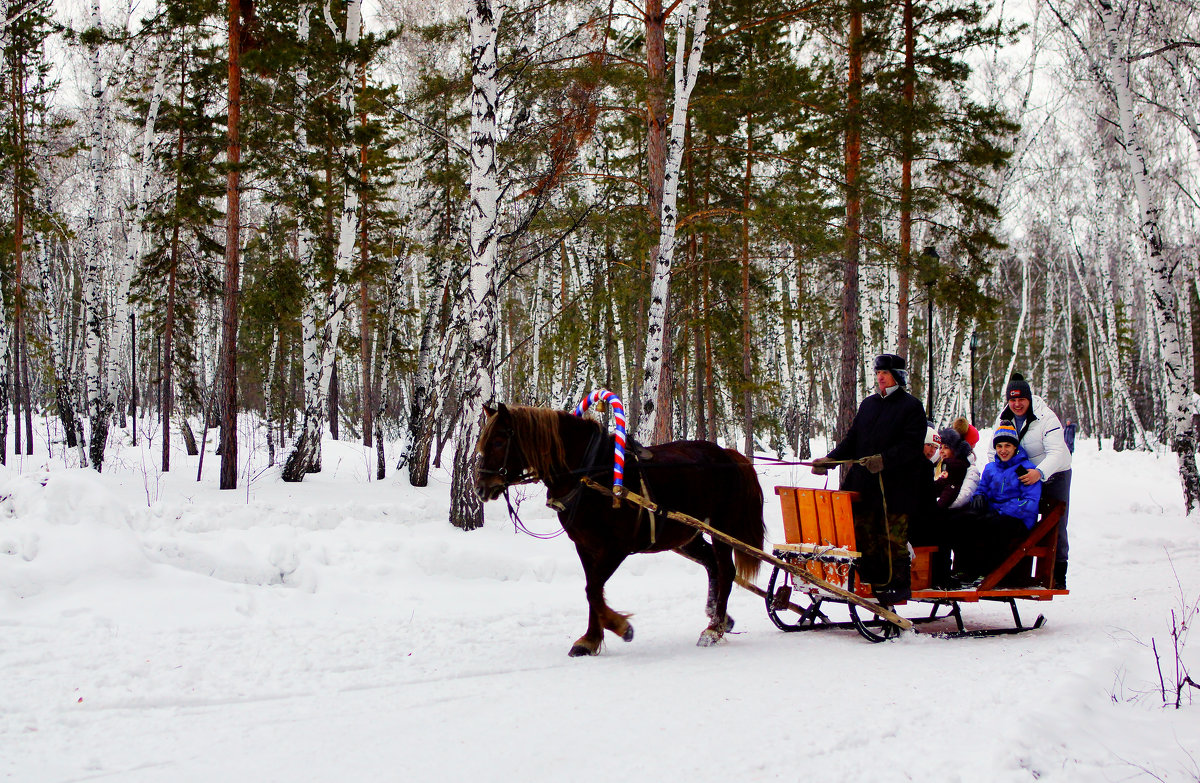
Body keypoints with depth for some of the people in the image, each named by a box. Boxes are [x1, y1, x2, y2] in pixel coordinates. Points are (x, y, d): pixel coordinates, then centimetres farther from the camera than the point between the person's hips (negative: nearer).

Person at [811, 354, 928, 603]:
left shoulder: (911, 406, 0)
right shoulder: (868, 405, 19)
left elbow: (912, 445, -11)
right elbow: (852, 439, 18)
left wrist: (884, 459, -24)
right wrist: (831, 459, 2)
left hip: (895, 486, -6)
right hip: (864, 484, 6)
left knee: (892, 537, -5)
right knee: (864, 535, 5)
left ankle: (898, 585, 3)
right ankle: (875, 581, 14)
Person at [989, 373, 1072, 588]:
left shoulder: (1045, 418, -23)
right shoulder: (1003, 418, -5)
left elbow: (1057, 453, -32)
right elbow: (995, 450, 3)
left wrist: (1040, 472, -48)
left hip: (1054, 474, -5)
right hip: (1024, 475, 5)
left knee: (1055, 527, -2)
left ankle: (1058, 576, 5)